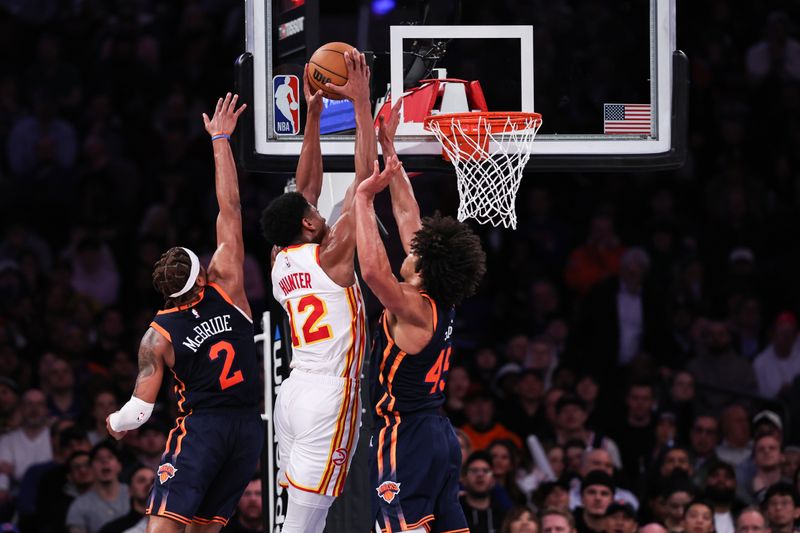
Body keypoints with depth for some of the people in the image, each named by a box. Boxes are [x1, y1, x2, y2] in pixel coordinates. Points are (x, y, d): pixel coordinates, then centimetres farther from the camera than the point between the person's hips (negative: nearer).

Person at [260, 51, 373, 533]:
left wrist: (314, 112, 20)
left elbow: (307, 186, 20)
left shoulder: (281, 261, 10)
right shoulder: (330, 257, -9)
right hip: (330, 396, -8)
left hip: (296, 390, 8)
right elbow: (364, 175, -9)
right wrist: (361, 101, -6)